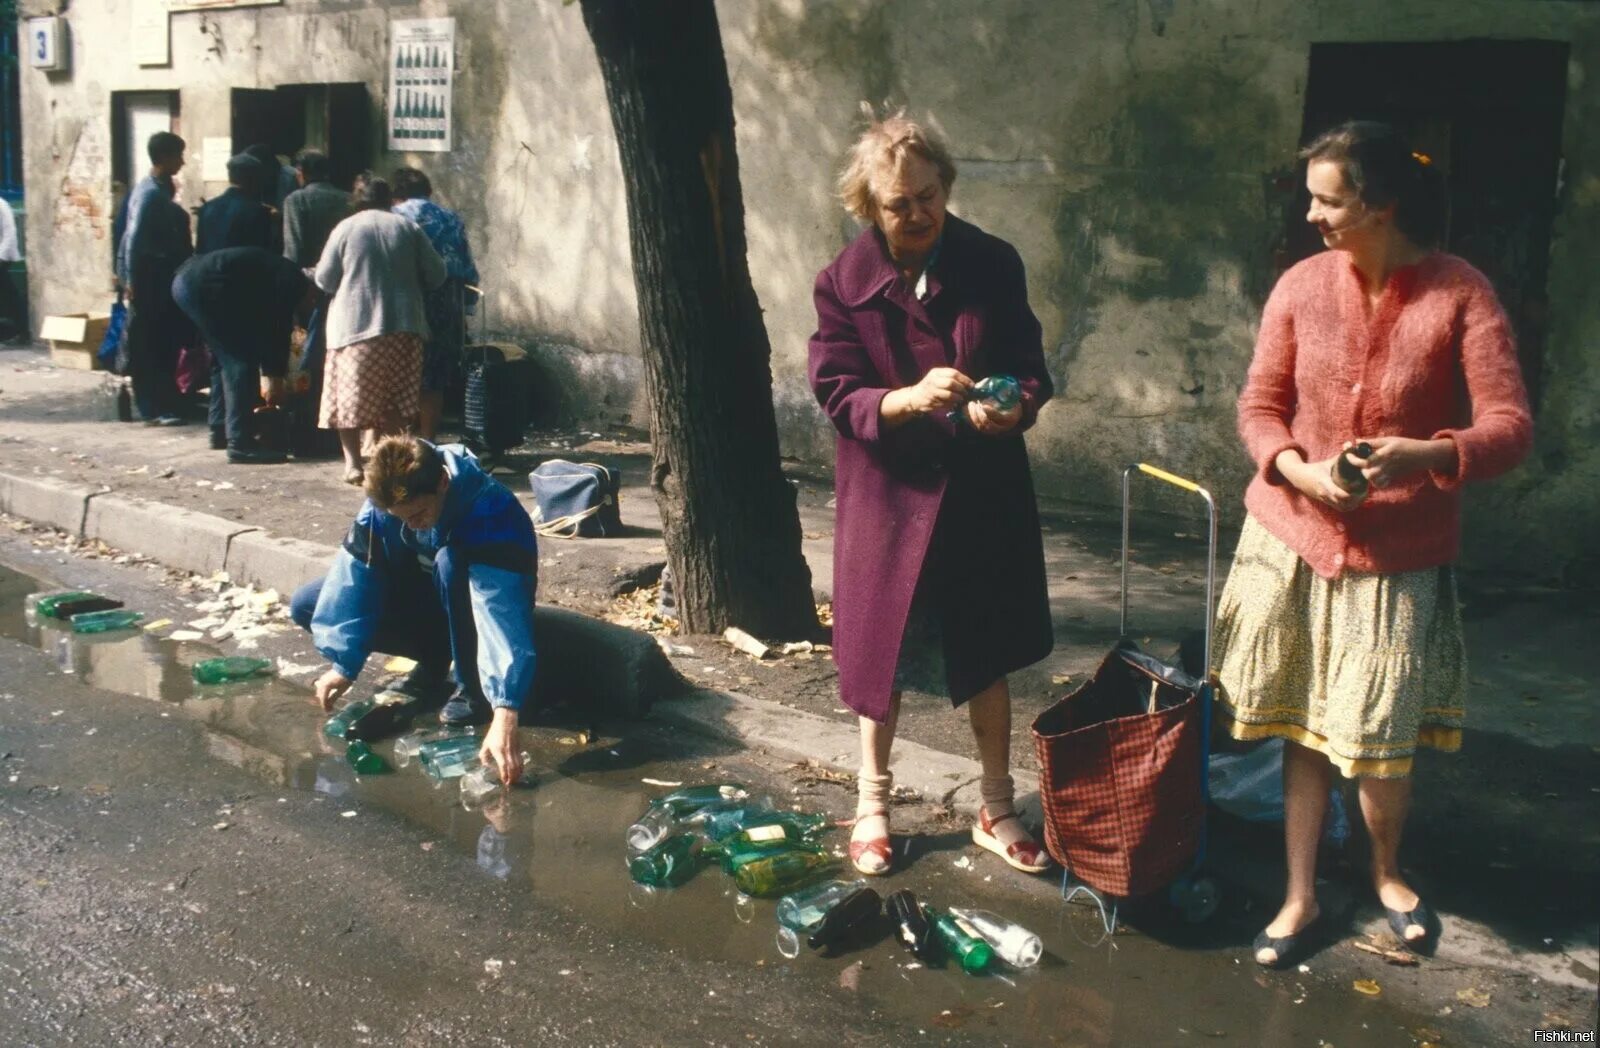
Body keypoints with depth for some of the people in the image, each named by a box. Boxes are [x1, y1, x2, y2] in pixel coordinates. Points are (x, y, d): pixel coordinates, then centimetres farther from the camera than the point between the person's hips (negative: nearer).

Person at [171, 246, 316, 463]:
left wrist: (267, 372, 34)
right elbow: (279, 330, -1)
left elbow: (263, 325, 32)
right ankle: (240, 443, -7)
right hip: (204, 286, -10)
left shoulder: (277, 271, 27)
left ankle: (220, 429, 28)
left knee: (226, 356, 22)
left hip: (185, 279, 10)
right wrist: (275, 376, 8)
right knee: (242, 359, -5)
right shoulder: (292, 281, 0)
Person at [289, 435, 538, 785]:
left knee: (451, 560, -38)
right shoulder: (386, 497, -22)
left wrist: (505, 715, -57)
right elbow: (355, 573, -17)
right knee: (306, 606, -9)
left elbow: (502, 611, -47)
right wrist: (344, 663, -22)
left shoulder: (490, 510, -37)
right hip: (424, 597, 5)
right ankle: (433, 660, 3)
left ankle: (474, 689, -18)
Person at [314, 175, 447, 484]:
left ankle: (353, 462, 1)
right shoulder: (408, 228, 4)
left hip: (354, 326, -2)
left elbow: (324, 279, 2)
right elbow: (436, 275, 5)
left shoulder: (346, 229, 0)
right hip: (403, 327, 2)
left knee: (349, 397, 5)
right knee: (394, 401, 11)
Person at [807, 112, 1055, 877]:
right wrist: (910, 398, -29)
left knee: (986, 651, 12)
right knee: (881, 651, 10)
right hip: (890, 491, -1)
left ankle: (997, 810, 29)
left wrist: (1014, 406, -23)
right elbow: (838, 396, -11)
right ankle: (872, 805, 30)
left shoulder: (992, 265, -4)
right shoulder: (844, 284, -7)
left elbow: (1030, 368, 0)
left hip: (982, 491, 2)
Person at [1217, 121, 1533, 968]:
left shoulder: (1460, 294, -9)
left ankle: (1387, 872, 33)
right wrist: (1301, 471, -18)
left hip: (1400, 555, -2)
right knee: (1302, 728, 9)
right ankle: (1300, 895, 25)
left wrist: (1423, 455, -33)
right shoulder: (1302, 285, -1)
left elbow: (1510, 425, -14)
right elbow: (1259, 407, 2)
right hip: (1293, 538, 2)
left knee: (1379, 742, 3)